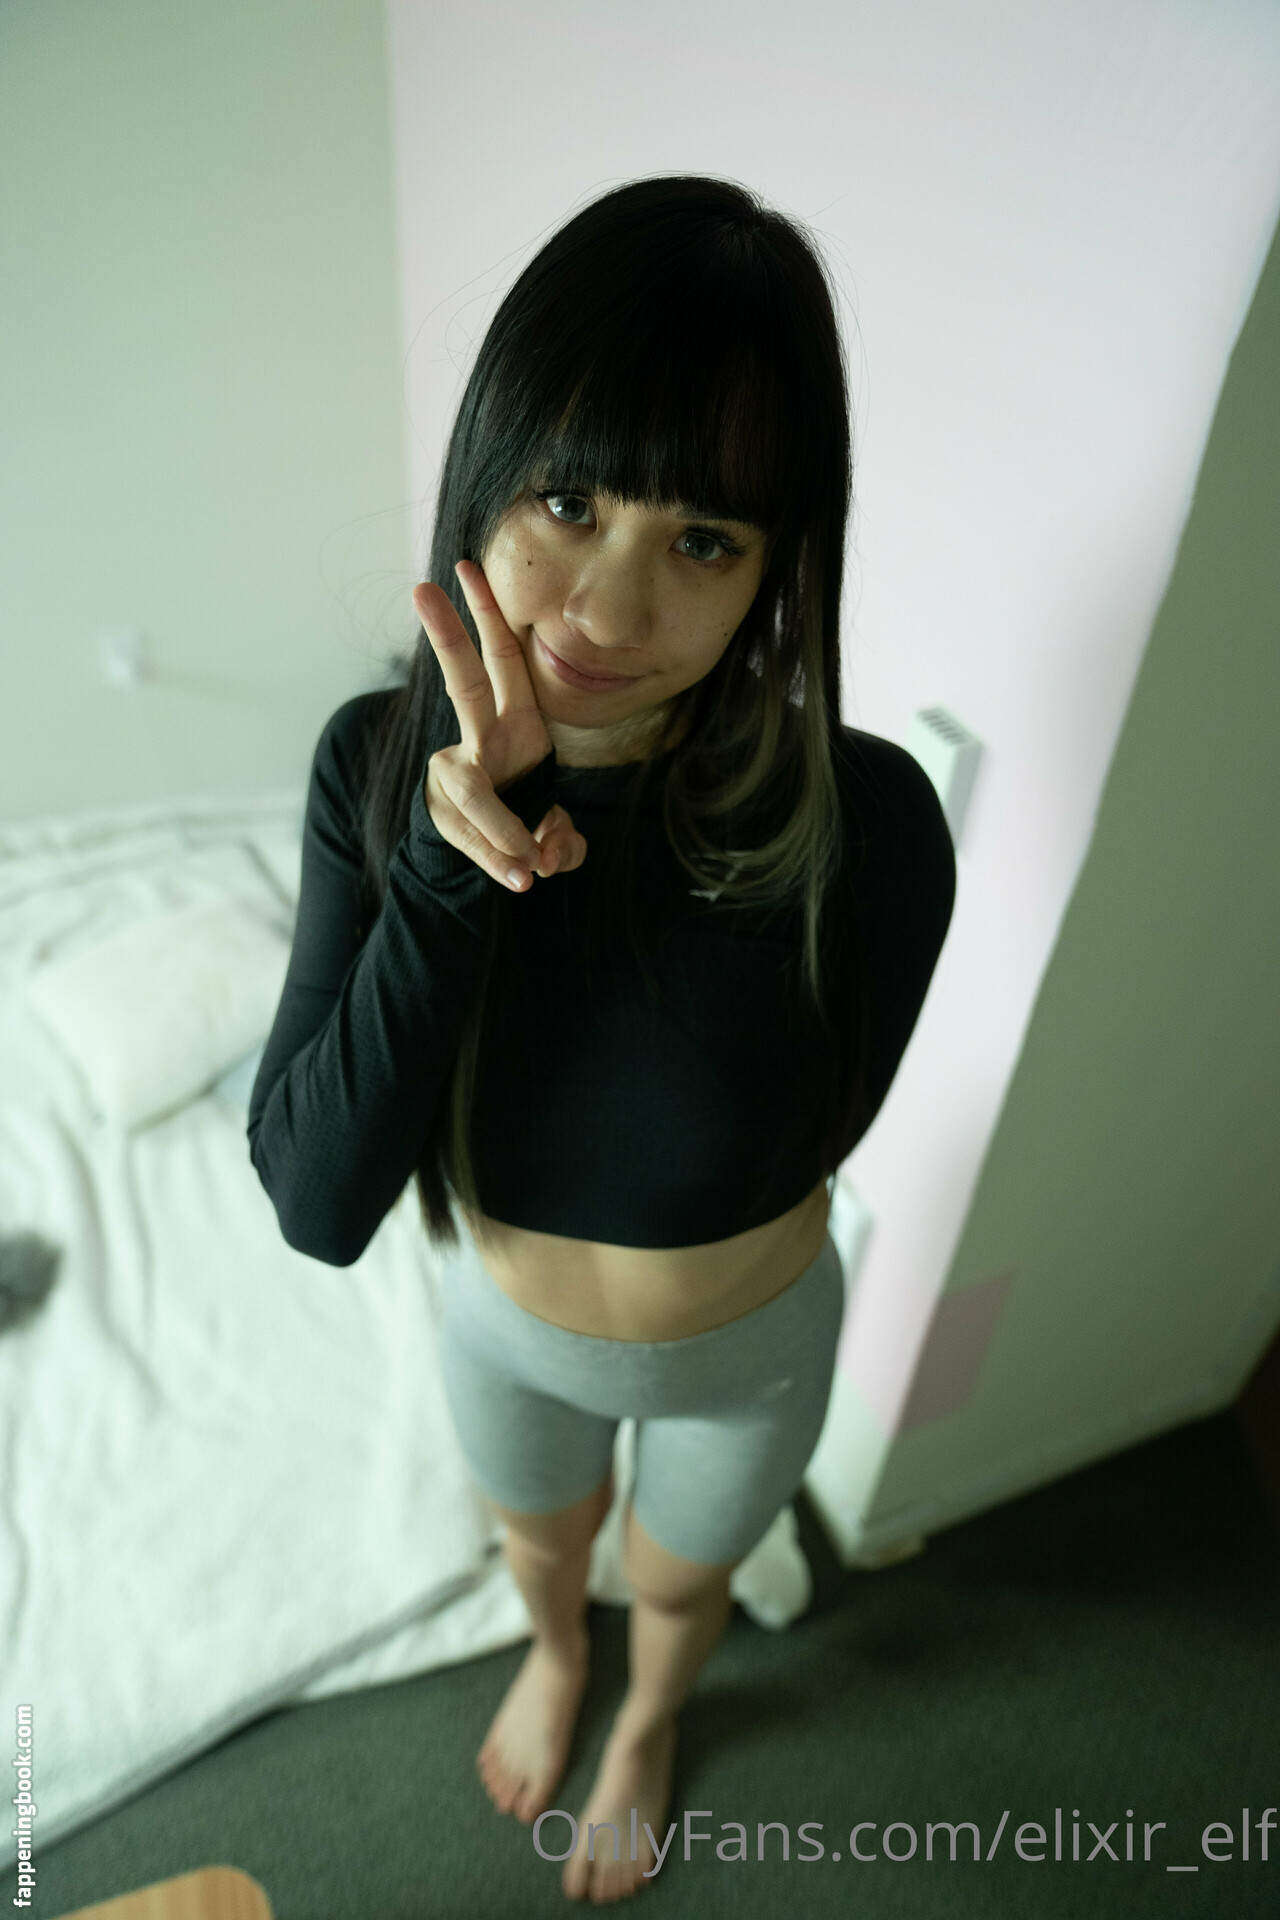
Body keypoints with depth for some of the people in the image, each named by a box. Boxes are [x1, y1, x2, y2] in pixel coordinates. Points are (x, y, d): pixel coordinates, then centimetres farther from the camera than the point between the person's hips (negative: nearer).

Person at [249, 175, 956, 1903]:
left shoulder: (865, 826, -34)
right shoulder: (382, 766, -27)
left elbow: (799, 1141, -18)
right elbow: (318, 1205, -29)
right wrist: (451, 876, -41)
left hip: (744, 1348, -1)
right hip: (497, 1318, 2)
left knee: (678, 1581, 34)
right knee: (536, 1533, 36)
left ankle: (647, 1724, 74)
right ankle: (554, 1655, 76)